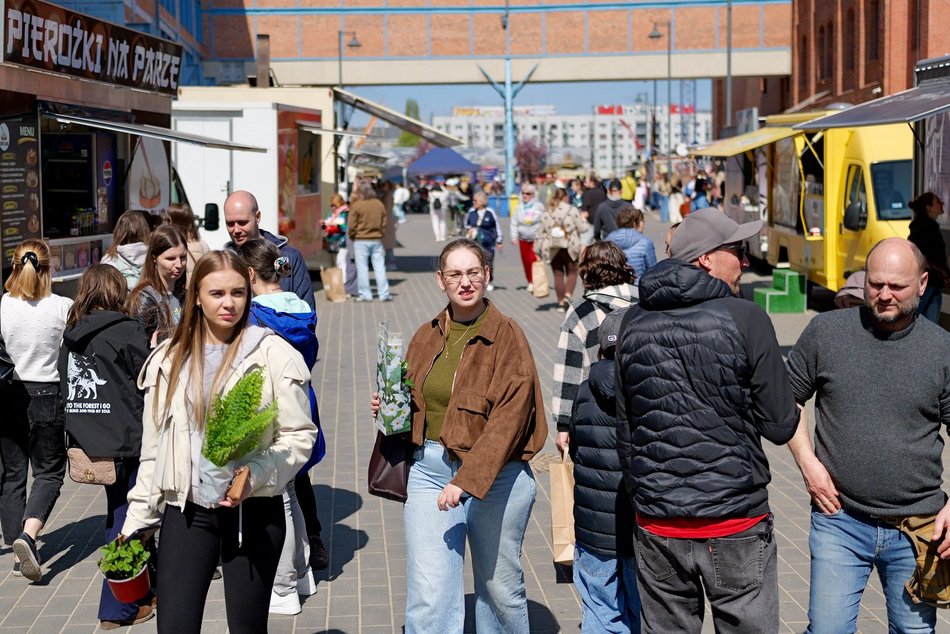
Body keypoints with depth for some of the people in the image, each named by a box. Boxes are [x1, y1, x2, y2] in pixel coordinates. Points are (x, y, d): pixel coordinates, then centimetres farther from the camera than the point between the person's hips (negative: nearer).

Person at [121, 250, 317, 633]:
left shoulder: (274, 354, -5)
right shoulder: (169, 359, 7)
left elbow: (299, 435, -5)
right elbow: (153, 449, 12)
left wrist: (255, 476, -21)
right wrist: (138, 521, 12)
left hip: (253, 510, -2)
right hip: (185, 509, 3)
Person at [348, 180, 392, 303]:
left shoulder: (356, 206, -11)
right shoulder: (379, 204, 3)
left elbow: (352, 225, -9)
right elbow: (384, 223, 9)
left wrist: (352, 237, 7)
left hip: (361, 241, -4)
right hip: (377, 240, 4)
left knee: (362, 268, 4)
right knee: (380, 267, 7)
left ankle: (365, 295, 5)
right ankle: (384, 294, 8)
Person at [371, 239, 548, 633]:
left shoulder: (506, 335, -8)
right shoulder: (427, 337, 8)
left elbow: (508, 418, -17)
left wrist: (467, 480, -25)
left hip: (497, 475, -3)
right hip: (430, 468, 3)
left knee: (500, 586, 13)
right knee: (428, 596, -4)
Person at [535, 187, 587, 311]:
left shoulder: (547, 213, 6)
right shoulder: (572, 210, -6)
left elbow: (541, 232, 8)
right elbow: (582, 228, -4)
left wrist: (537, 249, 14)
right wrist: (583, 219, 17)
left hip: (552, 249, 3)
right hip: (569, 247, -3)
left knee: (558, 274, 9)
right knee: (572, 272, 9)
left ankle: (561, 303, 10)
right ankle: (567, 295, -13)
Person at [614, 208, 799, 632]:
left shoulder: (635, 323, 5)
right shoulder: (745, 319, -10)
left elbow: (625, 430, 10)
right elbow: (781, 426, -8)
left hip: (656, 527, 5)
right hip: (735, 522, -4)